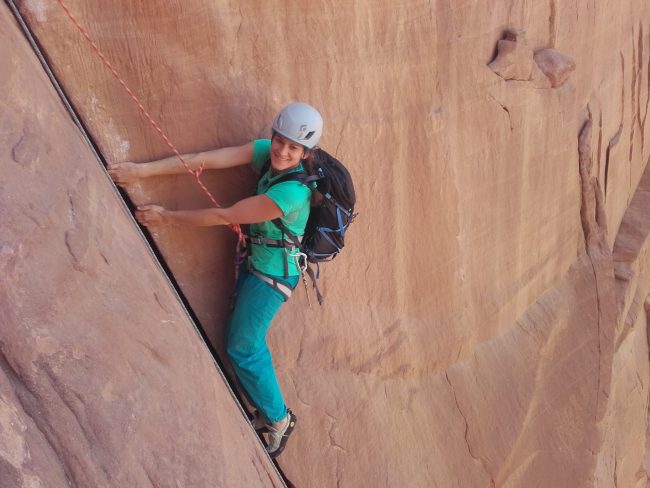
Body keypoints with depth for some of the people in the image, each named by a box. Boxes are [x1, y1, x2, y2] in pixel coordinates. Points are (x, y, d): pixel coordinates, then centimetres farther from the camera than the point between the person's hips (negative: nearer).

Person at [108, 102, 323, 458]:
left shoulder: (293, 192, -32)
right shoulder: (266, 152, -10)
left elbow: (225, 216, -25)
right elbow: (206, 160, -16)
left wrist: (167, 217, -16)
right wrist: (141, 170, -19)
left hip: (274, 274, -8)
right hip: (256, 261, 8)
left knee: (242, 348, 4)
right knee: (247, 341, 17)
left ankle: (278, 418, 25)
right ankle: (267, 413, 36)